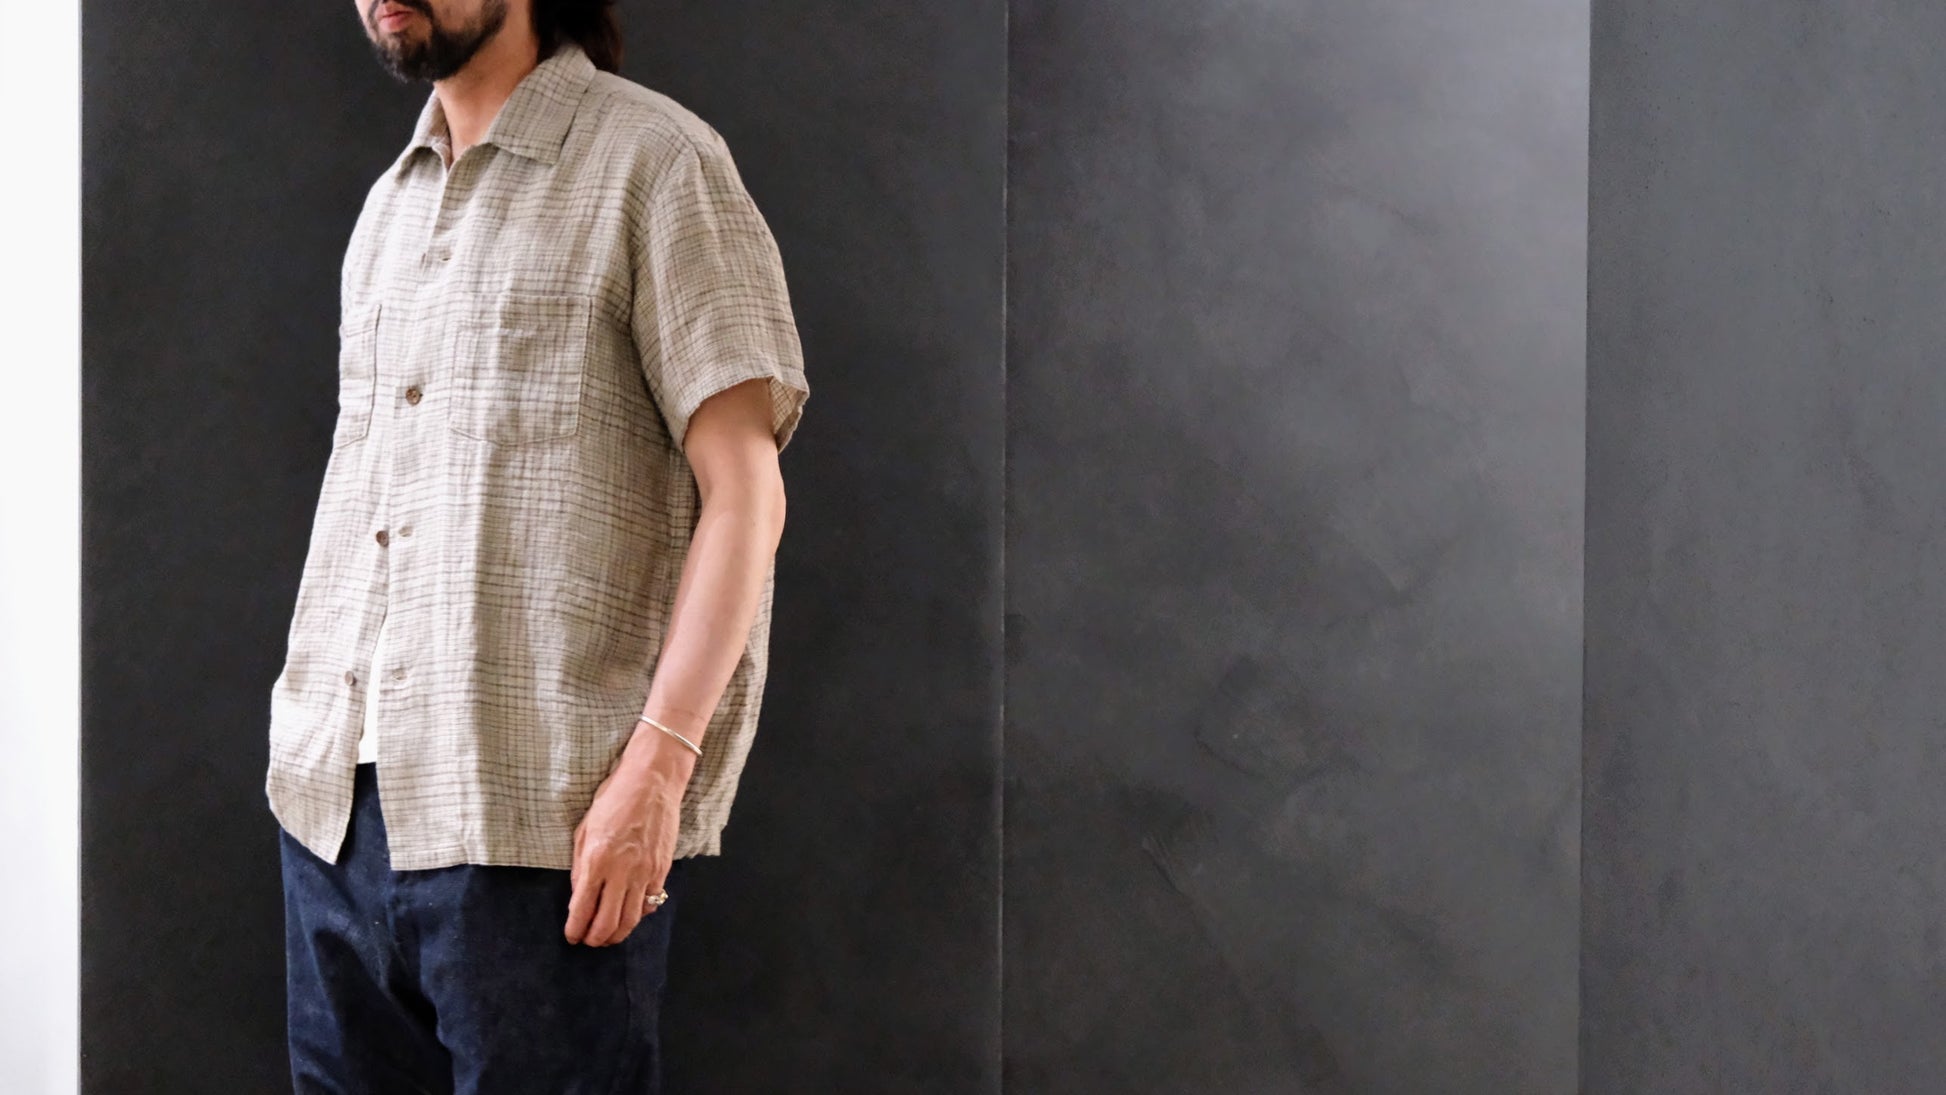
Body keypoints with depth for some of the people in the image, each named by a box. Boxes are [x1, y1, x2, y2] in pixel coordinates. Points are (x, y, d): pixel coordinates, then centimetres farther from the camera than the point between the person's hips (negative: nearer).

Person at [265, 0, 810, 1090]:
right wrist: (316, 743, 12)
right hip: (336, 796, 6)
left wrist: (658, 764, -17)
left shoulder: (653, 162, -3)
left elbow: (744, 492, -9)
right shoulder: (388, 204, 18)